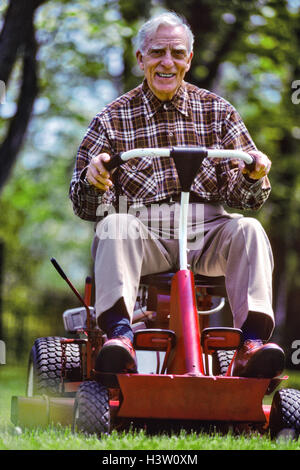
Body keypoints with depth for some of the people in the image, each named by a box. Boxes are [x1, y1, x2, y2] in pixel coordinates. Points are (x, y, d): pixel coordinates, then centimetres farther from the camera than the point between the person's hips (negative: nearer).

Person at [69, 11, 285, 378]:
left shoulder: (218, 112, 14)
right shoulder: (113, 119, 10)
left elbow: (243, 196, 8)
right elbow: (86, 208, 5)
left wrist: (254, 176, -17)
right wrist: (93, 182, -19)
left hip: (205, 236, 1)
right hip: (144, 237, -1)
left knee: (248, 230, -28)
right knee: (115, 225, -32)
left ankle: (251, 344, -39)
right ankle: (118, 333, -45)